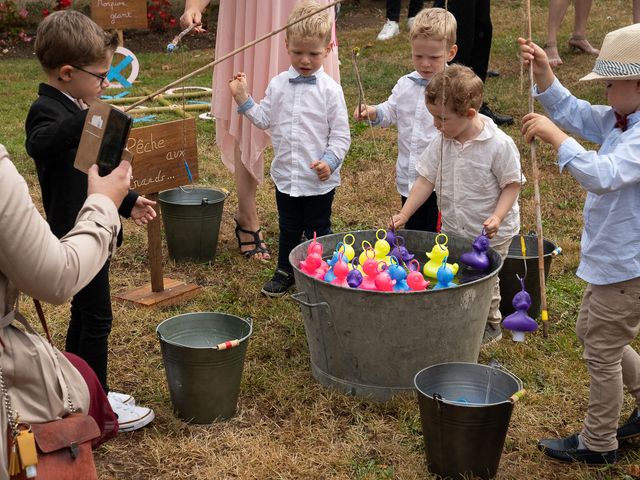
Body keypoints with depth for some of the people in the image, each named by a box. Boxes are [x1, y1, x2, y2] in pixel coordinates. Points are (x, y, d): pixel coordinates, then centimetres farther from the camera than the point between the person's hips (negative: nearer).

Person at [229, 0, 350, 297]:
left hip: (319, 180, -4)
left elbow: (340, 135, -9)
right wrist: (242, 98, -1)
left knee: (317, 231, 10)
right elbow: (264, 119, 8)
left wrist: (330, 161, -22)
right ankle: (285, 272, 36)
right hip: (285, 175, 4)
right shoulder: (278, 85, 1)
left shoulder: (330, 90, -11)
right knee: (288, 228, 21)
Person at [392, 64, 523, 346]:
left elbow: (512, 184, -14)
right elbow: (426, 179, -2)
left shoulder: (499, 145, -22)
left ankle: (491, 325, 33)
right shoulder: (442, 143, -7)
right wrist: (404, 214, -9)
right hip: (453, 230, 5)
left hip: (490, 235, -5)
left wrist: (497, 217, -27)